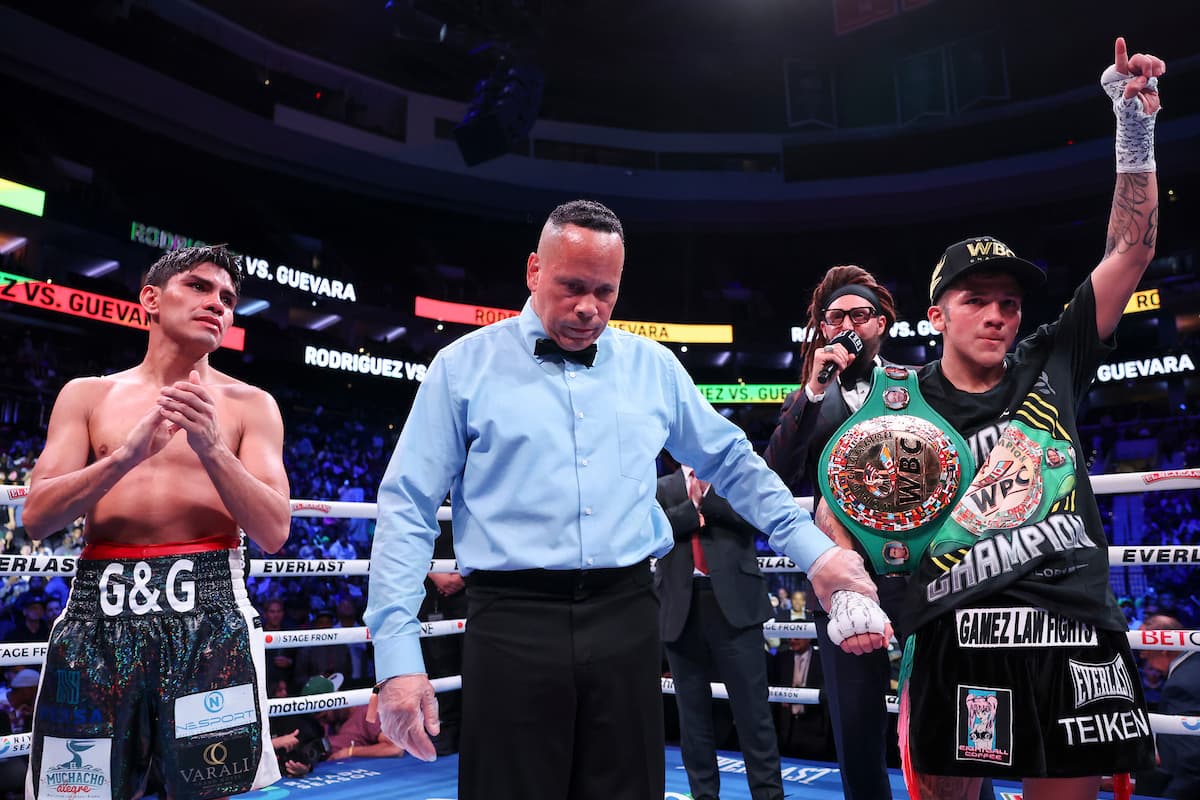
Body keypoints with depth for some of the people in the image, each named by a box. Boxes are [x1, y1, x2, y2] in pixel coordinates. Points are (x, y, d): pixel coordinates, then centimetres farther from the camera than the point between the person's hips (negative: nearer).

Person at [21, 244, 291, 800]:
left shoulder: (250, 404, 7)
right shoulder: (87, 395, 12)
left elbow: (274, 533, -2)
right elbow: (37, 517, 2)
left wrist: (211, 448, -16)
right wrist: (127, 455, -14)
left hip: (209, 608, -1)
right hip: (98, 609, 2)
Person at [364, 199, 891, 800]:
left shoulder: (653, 365, 10)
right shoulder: (465, 366, 1)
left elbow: (733, 462, 19)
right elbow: (407, 509, -1)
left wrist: (815, 552, 12)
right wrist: (397, 652, -9)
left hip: (626, 617, 3)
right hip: (513, 621, -2)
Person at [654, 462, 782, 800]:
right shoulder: (661, 488, 12)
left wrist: (707, 492, -7)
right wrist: (692, 507, -10)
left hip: (733, 603, -2)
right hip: (681, 609, 2)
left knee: (753, 709, 1)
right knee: (692, 711, 10)